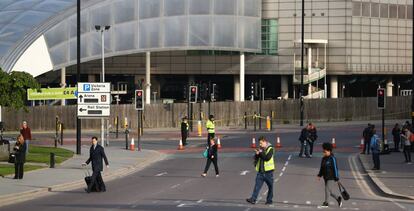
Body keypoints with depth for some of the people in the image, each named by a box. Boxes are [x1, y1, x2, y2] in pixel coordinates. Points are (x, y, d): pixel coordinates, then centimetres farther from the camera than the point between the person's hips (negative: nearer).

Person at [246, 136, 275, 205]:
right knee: (257, 186, -4)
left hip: (268, 171, -4)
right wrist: (257, 154, -9)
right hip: (260, 171, 4)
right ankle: (253, 199, -10)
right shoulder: (260, 149, 11)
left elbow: (267, 157, -21)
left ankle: (269, 200, 17)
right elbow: (255, 158, 11)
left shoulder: (270, 149, -7)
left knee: (270, 186, 7)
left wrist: (260, 153, -17)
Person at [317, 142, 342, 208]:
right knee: (329, 191, 11)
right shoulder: (324, 159, 10)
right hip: (326, 178, 8)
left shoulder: (332, 159, -13)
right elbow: (321, 168, 18)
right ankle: (338, 199, 29)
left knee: (327, 189, -13)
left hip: (331, 178, -8)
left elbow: (335, 168, -14)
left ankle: (326, 203, -5)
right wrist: (319, 175, 8)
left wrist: (337, 178, -15)